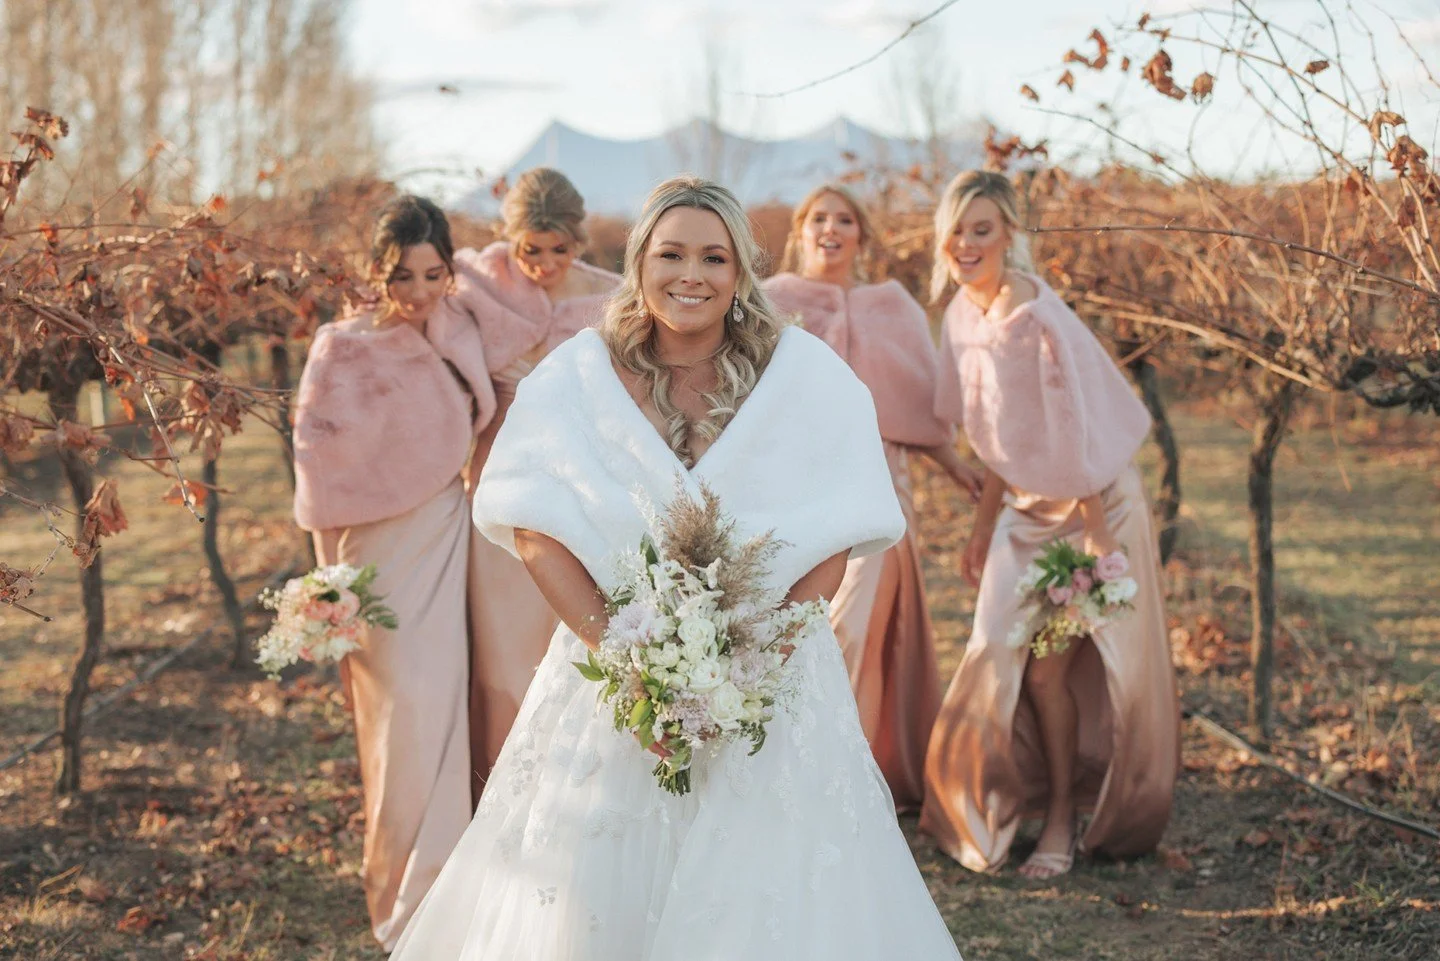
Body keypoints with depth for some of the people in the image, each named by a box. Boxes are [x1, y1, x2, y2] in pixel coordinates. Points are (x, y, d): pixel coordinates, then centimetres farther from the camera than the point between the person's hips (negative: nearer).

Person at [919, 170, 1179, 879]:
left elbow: (1080, 437, -23)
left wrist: (1092, 547, -21)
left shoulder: (1037, 317, -24)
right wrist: (983, 527, 14)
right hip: (1026, 509, 7)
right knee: (999, 655, 4)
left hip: (1090, 509, -7)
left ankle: (1063, 820, 16)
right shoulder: (965, 314, -1)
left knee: (1051, 665, -3)